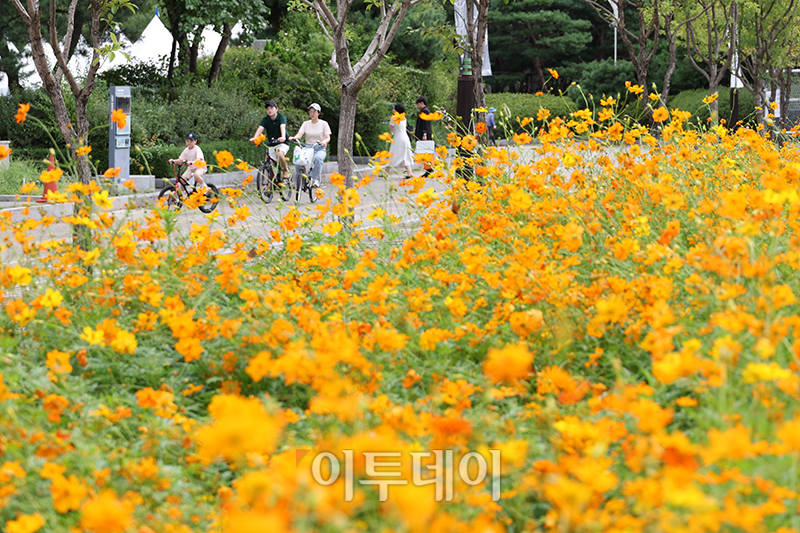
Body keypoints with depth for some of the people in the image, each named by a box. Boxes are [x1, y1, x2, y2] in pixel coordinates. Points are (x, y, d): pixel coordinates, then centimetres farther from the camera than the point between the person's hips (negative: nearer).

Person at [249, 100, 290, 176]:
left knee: (279, 154, -33)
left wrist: (283, 137, -50)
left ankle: (286, 170, -9)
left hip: (282, 143, -4)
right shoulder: (265, 119, -3)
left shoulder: (281, 117, -11)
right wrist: (254, 138, -39)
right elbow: (260, 129, -19)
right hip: (271, 145, 4)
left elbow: (282, 127, -30)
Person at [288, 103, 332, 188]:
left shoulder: (324, 124, 5)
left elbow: (328, 137, -3)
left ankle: (316, 179, -30)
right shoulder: (306, 124, 12)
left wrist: (324, 141, -28)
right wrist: (293, 138, -24)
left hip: (320, 149, -2)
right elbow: (299, 134, -1)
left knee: (318, 158, -39)